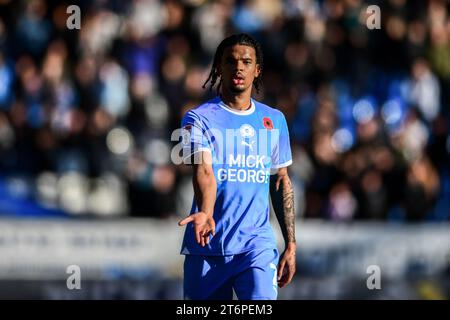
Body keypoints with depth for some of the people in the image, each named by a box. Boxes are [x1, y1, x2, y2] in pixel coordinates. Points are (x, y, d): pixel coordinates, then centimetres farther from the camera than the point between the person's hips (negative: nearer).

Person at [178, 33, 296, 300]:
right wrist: (206, 213, -40)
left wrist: (291, 244, 12)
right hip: (206, 249, -1)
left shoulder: (275, 120, 10)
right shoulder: (199, 118, -3)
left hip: (258, 245, 1)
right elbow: (203, 171, -20)